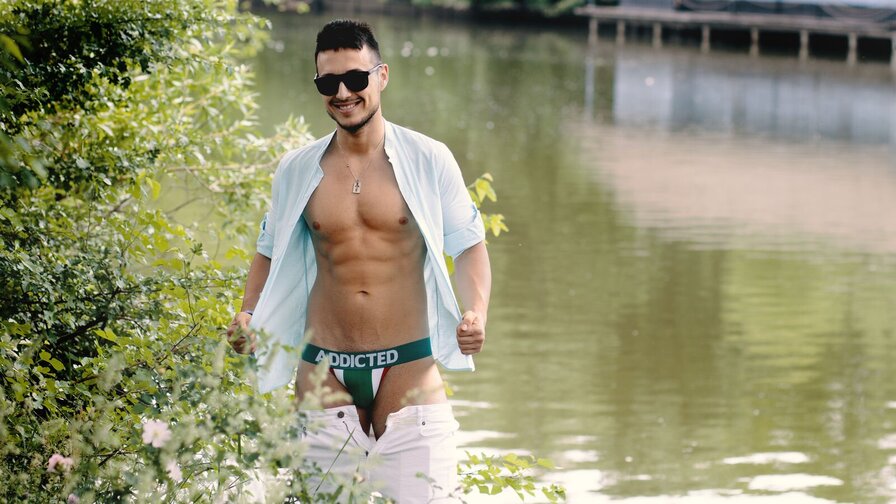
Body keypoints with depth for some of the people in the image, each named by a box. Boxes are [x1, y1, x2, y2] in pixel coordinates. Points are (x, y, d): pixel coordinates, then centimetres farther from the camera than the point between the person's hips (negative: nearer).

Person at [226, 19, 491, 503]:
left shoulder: (428, 160, -1)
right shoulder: (297, 170, 6)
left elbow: (468, 244, 3)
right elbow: (270, 252, 18)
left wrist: (476, 312, -15)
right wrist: (248, 316, 1)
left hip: (407, 368, -2)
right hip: (324, 371, 2)